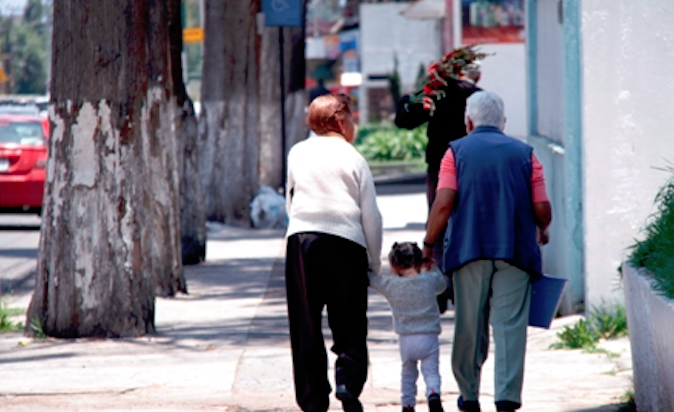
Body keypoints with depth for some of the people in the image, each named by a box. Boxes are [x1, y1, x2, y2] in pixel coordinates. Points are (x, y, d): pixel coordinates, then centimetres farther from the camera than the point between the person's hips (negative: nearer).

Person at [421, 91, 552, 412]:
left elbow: (443, 204, -6)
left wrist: (428, 244, 2)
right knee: (510, 325, -3)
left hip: (469, 251, 0)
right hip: (515, 253, 0)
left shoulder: (457, 151, 6)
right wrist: (542, 230, 24)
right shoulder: (524, 153, 9)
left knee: (469, 326, 10)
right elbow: (542, 209, 3)